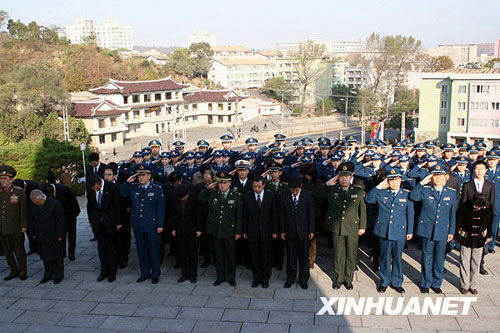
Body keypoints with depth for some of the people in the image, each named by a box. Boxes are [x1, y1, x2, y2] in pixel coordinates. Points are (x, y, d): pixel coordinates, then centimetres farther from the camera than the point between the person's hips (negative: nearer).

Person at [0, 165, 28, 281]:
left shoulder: (19, 192, -7)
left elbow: (23, 209, -7)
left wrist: (24, 226, -10)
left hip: (16, 228, -4)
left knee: (19, 250, 5)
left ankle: (23, 272, 20)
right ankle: (14, 271, 26)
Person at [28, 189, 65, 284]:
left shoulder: (54, 204, -18)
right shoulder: (32, 204, -2)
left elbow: (60, 221, -13)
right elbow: (31, 219, 11)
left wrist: (60, 235, -11)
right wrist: (34, 233, 11)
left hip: (53, 236, -4)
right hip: (40, 236, 5)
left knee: (56, 256, 6)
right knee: (44, 256, 11)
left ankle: (58, 276, 18)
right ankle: (48, 275, 25)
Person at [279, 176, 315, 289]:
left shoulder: (308, 194, -6)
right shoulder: (283, 195, -4)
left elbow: (311, 213, -1)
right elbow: (281, 214, 1)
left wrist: (311, 230, -2)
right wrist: (282, 230, 0)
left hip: (303, 230, -1)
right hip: (289, 230, 1)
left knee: (304, 256, 6)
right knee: (290, 256, 11)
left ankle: (303, 279, 21)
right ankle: (290, 278, 25)